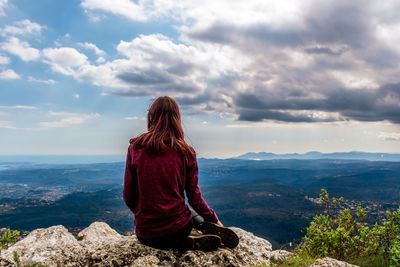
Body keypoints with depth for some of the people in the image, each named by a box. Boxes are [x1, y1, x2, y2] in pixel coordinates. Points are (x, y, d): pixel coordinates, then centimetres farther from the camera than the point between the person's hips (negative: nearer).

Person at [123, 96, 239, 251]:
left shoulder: (135, 148, -7)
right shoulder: (186, 152, -7)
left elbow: (128, 196, -2)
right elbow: (195, 198, -1)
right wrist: (215, 221, 15)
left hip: (145, 235, 0)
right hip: (178, 230, 0)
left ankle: (188, 241, 0)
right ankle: (206, 227, 3)